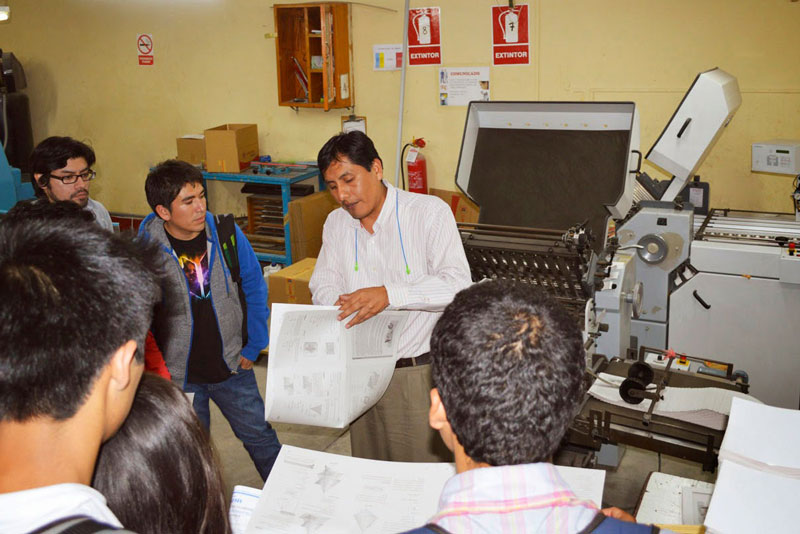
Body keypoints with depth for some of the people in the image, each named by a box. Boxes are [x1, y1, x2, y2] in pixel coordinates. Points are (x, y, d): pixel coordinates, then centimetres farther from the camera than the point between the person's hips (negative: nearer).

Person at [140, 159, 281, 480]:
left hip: (231, 367, 1)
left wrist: (253, 347, 2)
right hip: (178, 376, -1)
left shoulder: (227, 234, -10)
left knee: (260, 437, 14)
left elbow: (255, 289, 3)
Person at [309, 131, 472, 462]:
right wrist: (341, 304, -14)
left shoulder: (430, 212, -12)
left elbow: (459, 285, -20)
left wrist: (390, 295, -31)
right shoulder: (336, 223, 8)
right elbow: (323, 284, 10)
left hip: (418, 372, -5)